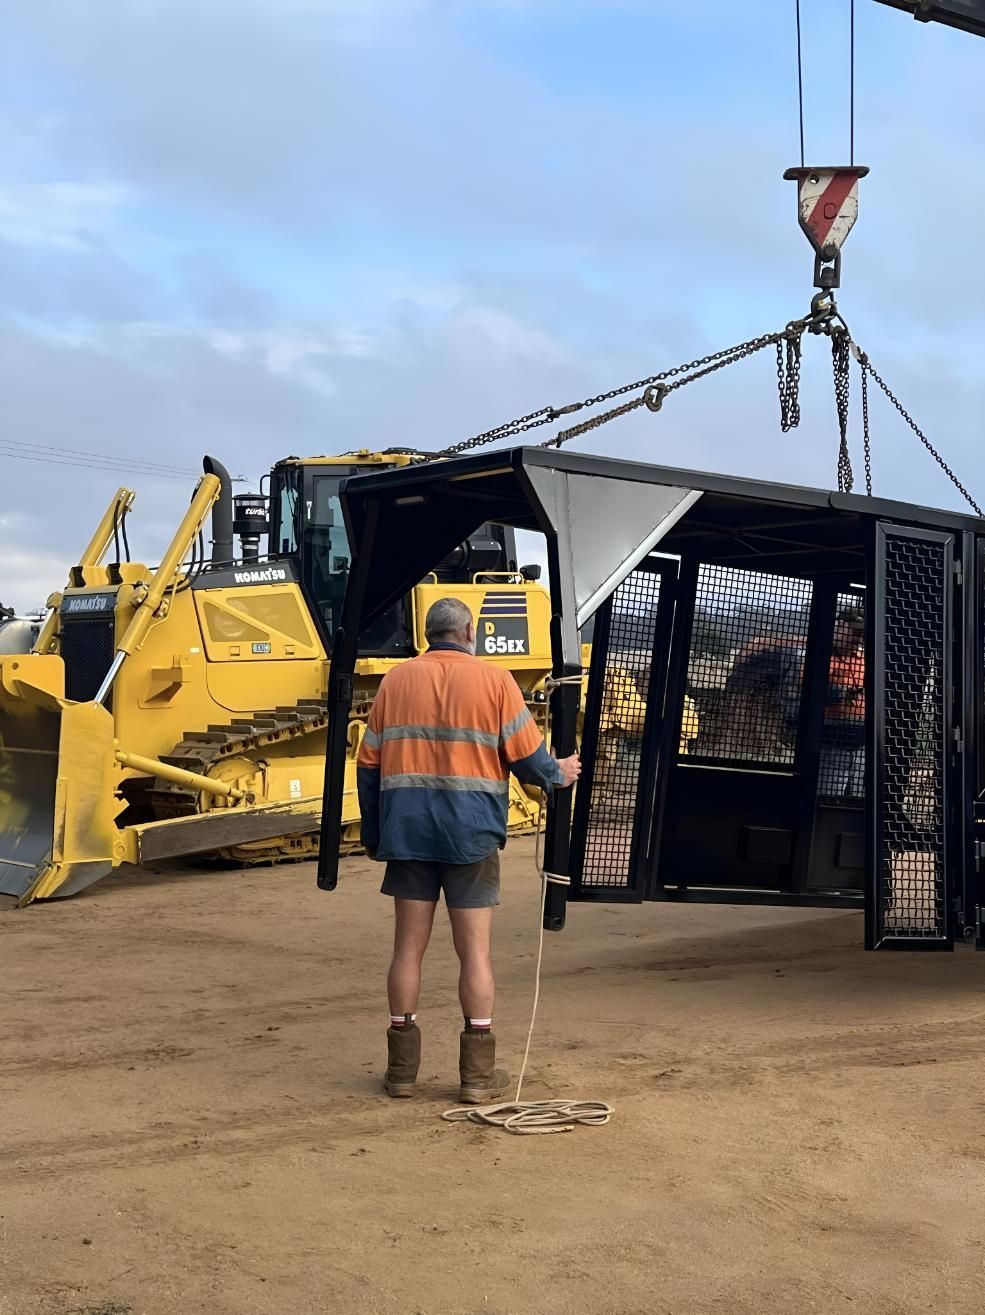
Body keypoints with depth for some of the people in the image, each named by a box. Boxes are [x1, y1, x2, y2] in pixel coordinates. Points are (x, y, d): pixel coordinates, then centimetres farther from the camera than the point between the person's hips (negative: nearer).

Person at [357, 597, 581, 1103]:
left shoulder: (396, 680, 7)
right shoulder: (493, 679, -2)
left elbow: (369, 764, 7)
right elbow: (527, 757, -4)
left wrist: (374, 833, 17)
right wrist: (559, 774, 17)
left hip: (407, 830, 3)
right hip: (470, 833, -3)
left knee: (409, 945, 10)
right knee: (474, 950, 4)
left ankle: (402, 1068, 16)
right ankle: (478, 1074, 8)